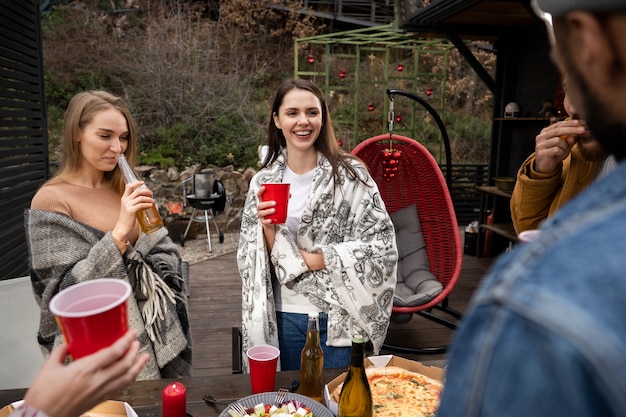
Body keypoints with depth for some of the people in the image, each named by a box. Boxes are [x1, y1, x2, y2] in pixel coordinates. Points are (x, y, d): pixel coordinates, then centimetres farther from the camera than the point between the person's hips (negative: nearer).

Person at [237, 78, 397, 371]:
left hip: (340, 315, -2)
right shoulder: (263, 182, 0)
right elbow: (257, 262, 2)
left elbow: (381, 246, -11)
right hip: (285, 316, 3)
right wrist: (267, 227, -18)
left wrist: (313, 259, -15)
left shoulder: (350, 175, -8)